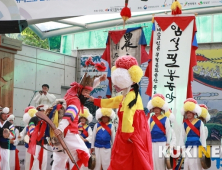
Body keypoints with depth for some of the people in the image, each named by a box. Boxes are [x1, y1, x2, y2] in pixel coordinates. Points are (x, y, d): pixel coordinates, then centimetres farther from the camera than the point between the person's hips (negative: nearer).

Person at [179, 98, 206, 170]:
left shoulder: (199, 122, 0)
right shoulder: (184, 124, 9)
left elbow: (202, 135, -1)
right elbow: (182, 136, 10)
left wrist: (203, 148, -5)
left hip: (197, 147, -3)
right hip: (188, 147, 4)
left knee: (196, 164, -6)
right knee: (187, 163, 3)